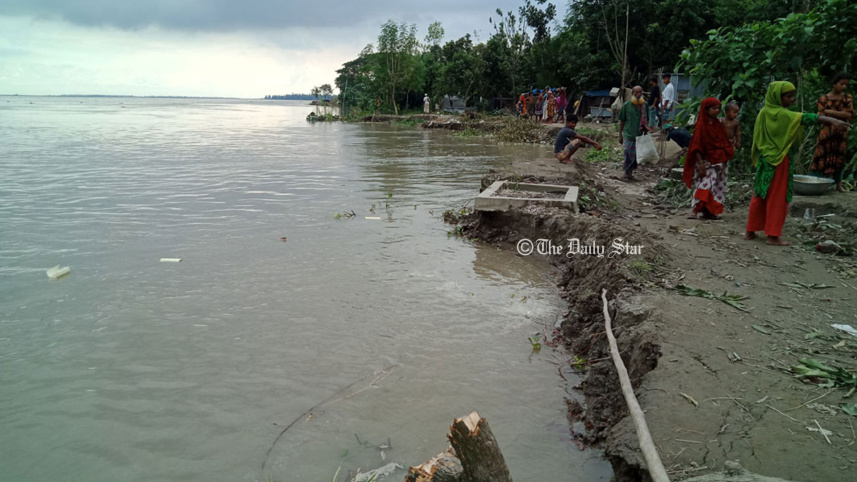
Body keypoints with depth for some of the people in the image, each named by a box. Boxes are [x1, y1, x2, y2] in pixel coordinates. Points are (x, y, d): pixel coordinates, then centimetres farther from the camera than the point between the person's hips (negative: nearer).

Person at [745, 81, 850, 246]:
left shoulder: (763, 112, 7)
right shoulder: (781, 114, -16)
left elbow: (757, 138, 13)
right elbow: (804, 118, -30)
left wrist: (757, 159, 20)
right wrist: (831, 120, -41)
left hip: (764, 159, 8)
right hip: (779, 160, -8)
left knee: (760, 195, 11)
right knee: (777, 197, 0)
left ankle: (751, 231, 15)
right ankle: (773, 235, 4)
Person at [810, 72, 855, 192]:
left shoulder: (848, 98, 6)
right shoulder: (824, 99, -2)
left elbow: (850, 115, -6)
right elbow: (820, 117, -12)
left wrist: (831, 112, -15)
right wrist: (841, 113, -17)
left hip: (841, 134, 3)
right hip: (826, 133, -3)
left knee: (839, 159, 9)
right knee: (821, 158, -5)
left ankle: (838, 184, 17)